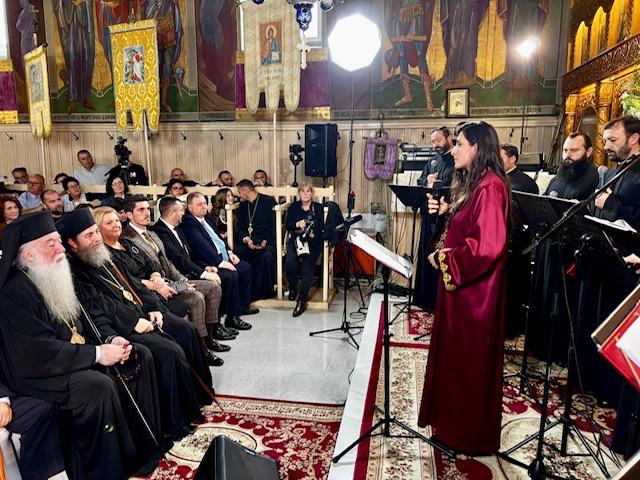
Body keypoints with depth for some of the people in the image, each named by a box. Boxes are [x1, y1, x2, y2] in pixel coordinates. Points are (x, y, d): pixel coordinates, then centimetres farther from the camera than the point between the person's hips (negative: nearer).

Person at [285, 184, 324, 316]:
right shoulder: (293, 207, 16)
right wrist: (297, 224, -15)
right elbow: (287, 225, 5)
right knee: (290, 262, -25)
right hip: (296, 239, 2)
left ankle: (302, 300, -20)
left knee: (307, 268, -22)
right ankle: (292, 289, 1)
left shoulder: (318, 208, 10)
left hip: (313, 241, -2)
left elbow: (322, 226, 0)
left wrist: (314, 233, -20)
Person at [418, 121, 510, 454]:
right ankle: (455, 421, 36)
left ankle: (470, 434, 24)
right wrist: (447, 212, 4)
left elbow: (487, 246, -27)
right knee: (456, 354, 19)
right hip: (460, 282, 10)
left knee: (469, 358, 5)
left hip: (475, 287, -10)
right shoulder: (472, 183, 11)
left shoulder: (490, 187, -19)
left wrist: (444, 257, -16)